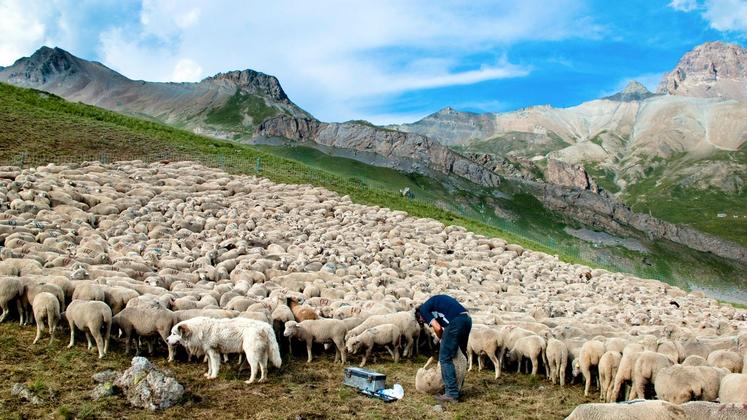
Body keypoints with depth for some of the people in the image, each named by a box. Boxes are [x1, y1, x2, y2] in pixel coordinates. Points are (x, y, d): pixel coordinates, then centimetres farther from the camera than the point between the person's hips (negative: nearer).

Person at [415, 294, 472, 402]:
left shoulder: (423, 309, 9)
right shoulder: (434, 302, 31)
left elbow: (438, 328, -2)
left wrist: (442, 339, 17)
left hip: (455, 321, -8)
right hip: (467, 319, 8)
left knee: (445, 358, 0)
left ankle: (452, 393, -2)